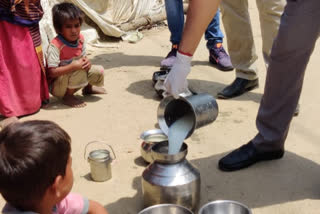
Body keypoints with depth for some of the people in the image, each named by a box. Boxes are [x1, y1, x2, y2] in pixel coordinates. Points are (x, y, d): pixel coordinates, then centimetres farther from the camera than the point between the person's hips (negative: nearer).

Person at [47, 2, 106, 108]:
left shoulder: (80, 39, -7)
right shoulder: (55, 45, -29)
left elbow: (83, 57, 7)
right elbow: (52, 72, -31)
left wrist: (87, 62, -18)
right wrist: (73, 66, -37)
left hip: (72, 81, 7)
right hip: (56, 86, -7)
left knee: (99, 71, -1)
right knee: (79, 70, -32)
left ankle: (88, 88, 29)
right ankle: (68, 96, -10)